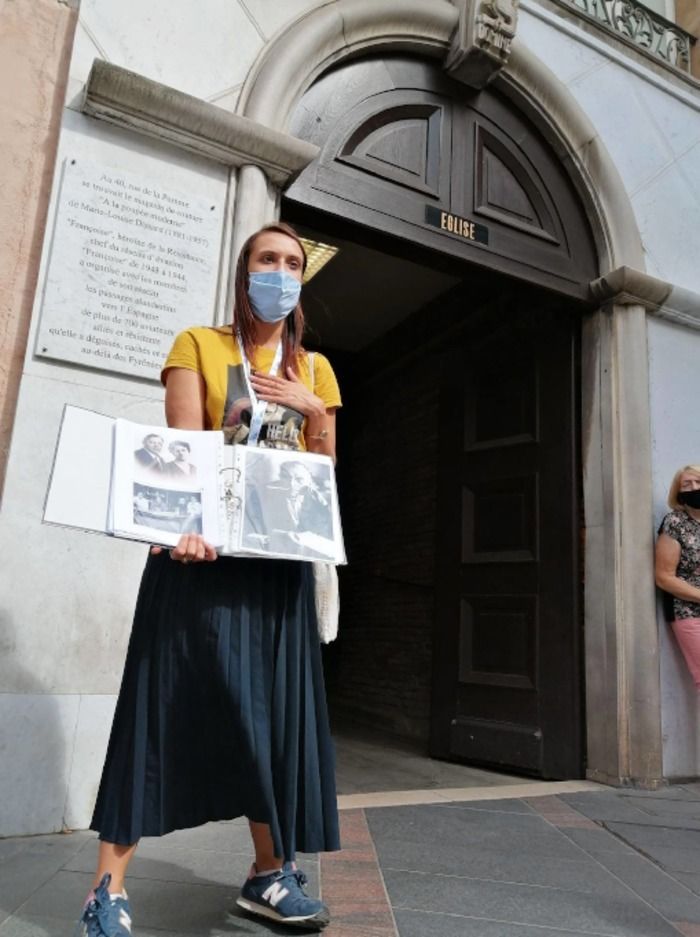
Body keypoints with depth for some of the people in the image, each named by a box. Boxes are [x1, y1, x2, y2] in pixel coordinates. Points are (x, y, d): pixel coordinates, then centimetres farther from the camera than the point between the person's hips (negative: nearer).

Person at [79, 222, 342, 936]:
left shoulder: (315, 369, 17)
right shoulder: (198, 346, 6)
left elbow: (327, 471, 15)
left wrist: (313, 410, -3)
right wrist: (186, 525, -24)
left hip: (280, 555, 4)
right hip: (204, 548, -3)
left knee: (276, 704, 5)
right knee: (165, 700, -3)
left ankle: (269, 874, 19)